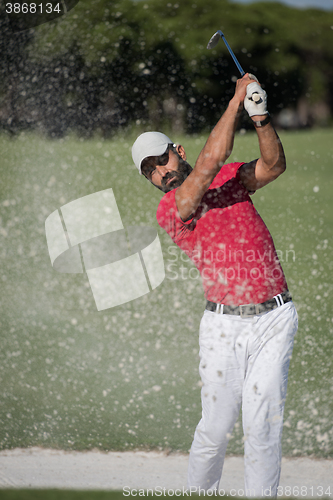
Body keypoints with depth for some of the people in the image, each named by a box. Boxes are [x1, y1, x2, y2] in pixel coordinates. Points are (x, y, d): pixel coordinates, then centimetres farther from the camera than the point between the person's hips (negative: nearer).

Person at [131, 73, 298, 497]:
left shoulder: (230, 178, 13)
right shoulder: (168, 212, -3)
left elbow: (273, 165, -4)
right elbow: (210, 163, -16)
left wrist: (261, 120, -21)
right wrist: (236, 102, -15)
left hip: (275, 318, 2)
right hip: (224, 325, -2)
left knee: (263, 423, -5)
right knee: (217, 425, 0)